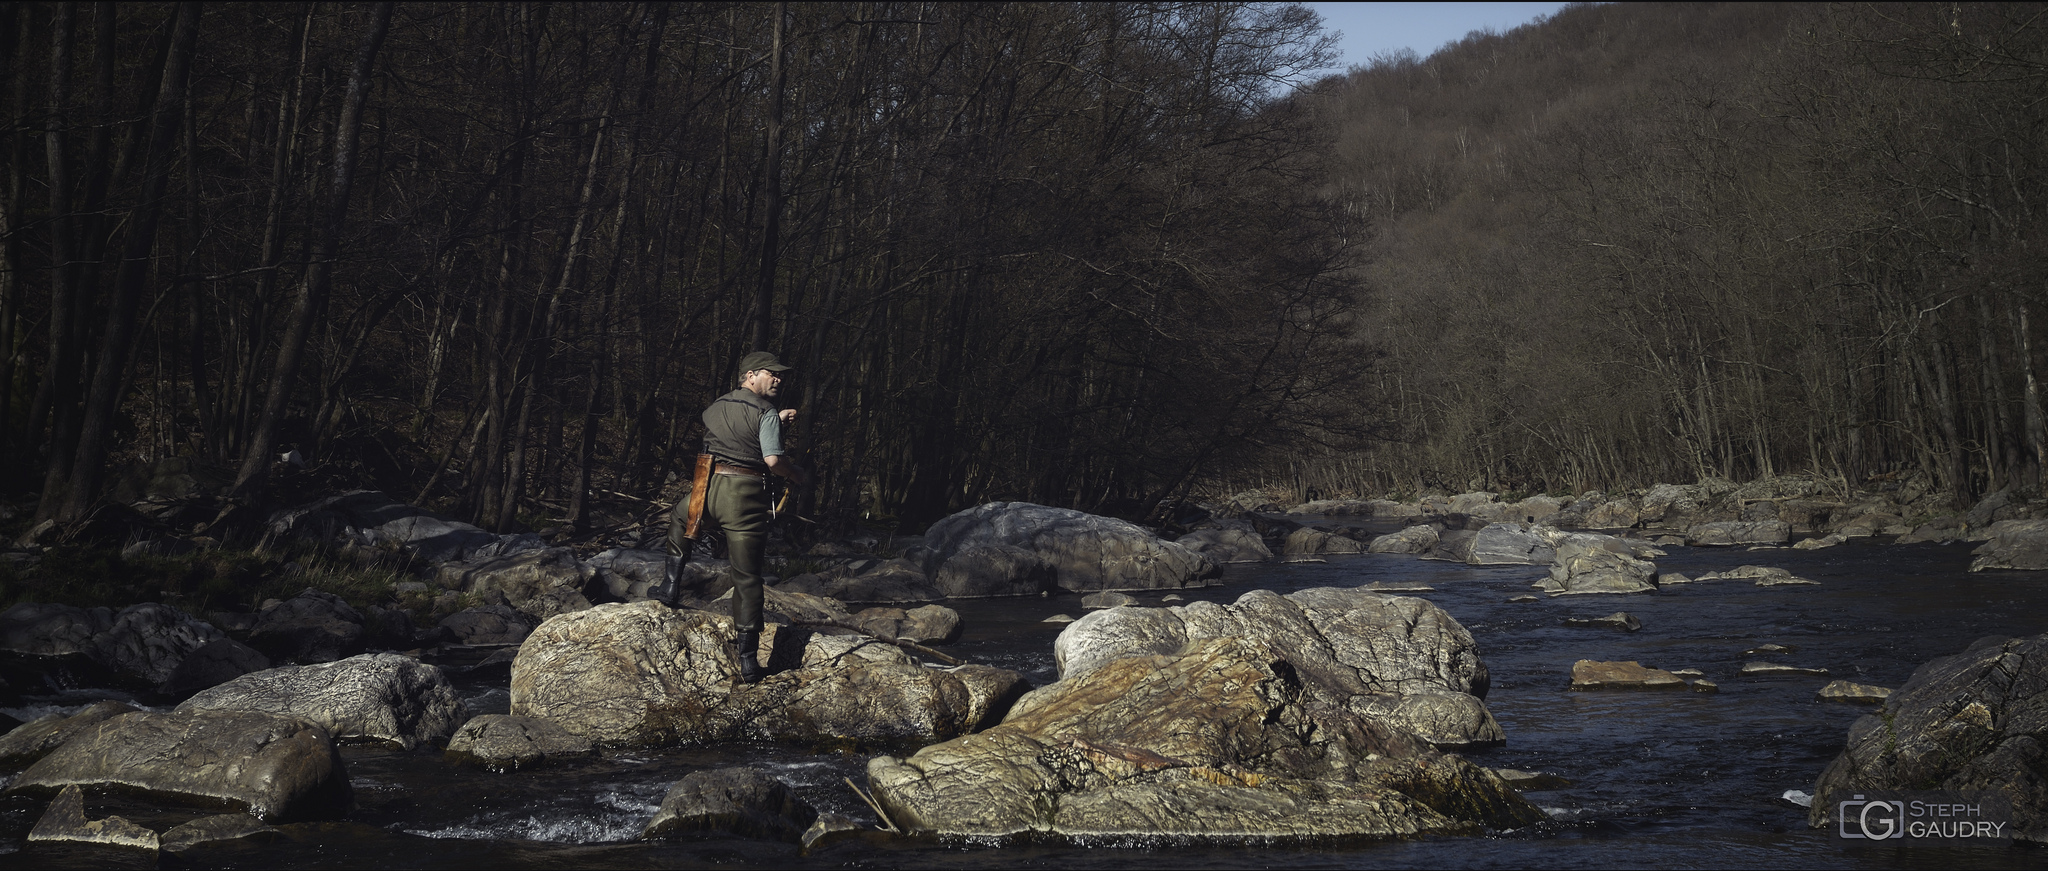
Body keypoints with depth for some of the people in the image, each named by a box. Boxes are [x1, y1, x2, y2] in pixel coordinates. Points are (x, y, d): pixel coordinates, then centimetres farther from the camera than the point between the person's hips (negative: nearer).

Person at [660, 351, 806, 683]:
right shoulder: (766, 412, -4)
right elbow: (773, 459, -13)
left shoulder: (716, 407, 16)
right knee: (747, 578, 3)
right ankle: (747, 657, 1)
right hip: (746, 494, -4)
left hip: (707, 489, 4)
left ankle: (672, 584, 30)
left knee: (679, 518, 39)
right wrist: (797, 474, 4)